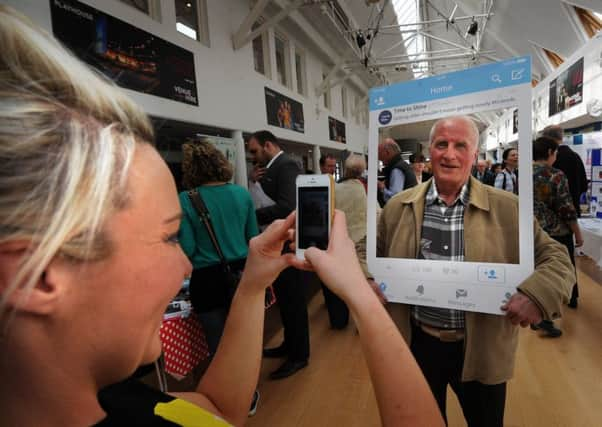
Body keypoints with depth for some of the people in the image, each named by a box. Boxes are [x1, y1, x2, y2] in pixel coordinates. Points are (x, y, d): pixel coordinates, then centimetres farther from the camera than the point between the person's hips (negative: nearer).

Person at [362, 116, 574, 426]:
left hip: (482, 350, 0)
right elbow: (368, 250, 6)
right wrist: (366, 282, -12)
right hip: (417, 344, 1)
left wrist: (537, 294, -22)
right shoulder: (398, 206, -4)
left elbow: (555, 257, -3)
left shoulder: (507, 208, -7)